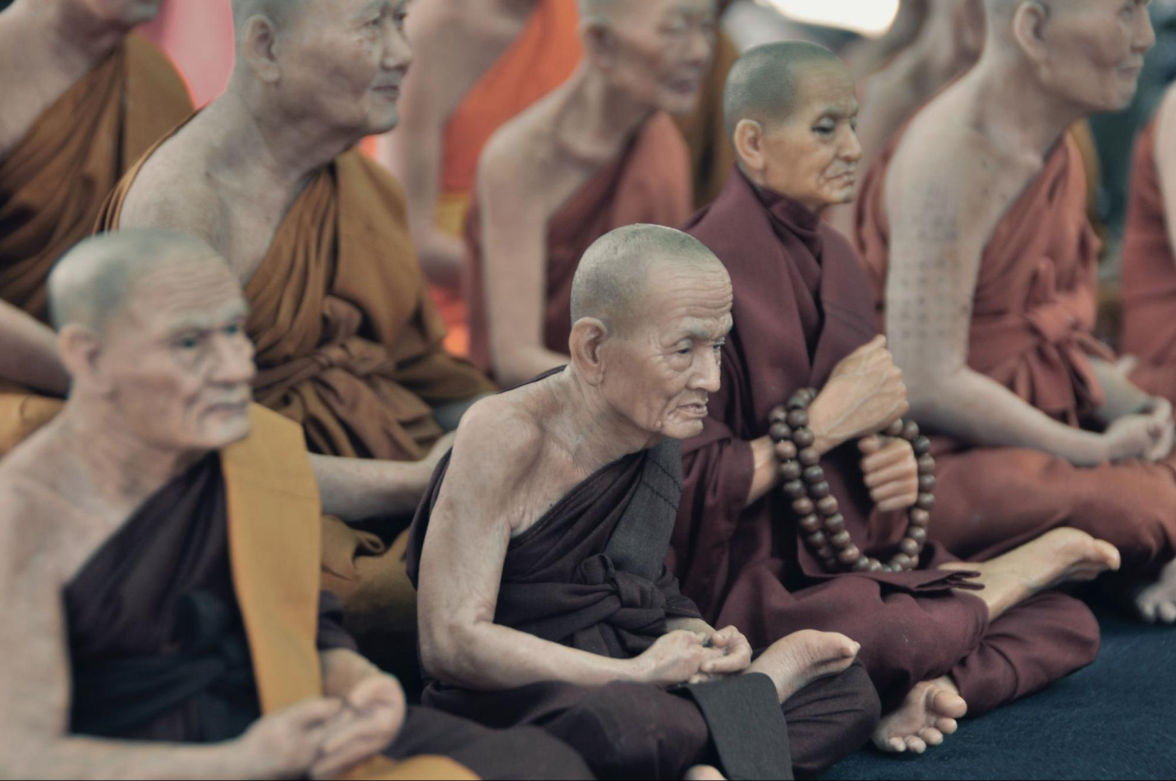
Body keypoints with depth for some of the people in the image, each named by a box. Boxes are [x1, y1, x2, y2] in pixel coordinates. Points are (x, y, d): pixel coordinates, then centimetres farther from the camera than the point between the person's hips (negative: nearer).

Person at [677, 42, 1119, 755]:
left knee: (1070, 626, -3)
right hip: (760, 576, -8)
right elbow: (690, 483, -19)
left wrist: (898, 454, -5)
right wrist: (827, 420, -18)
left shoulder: (833, 254, 11)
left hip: (862, 547, 8)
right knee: (896, 632, -36)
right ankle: (1024, 567, -7)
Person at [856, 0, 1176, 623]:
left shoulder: (1053, 149, 9)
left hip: (1042, 419, 9)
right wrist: (1095, 450, -15)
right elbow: (926, 384, -24)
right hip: (944, 454, -9)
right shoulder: (953, 158, -21)